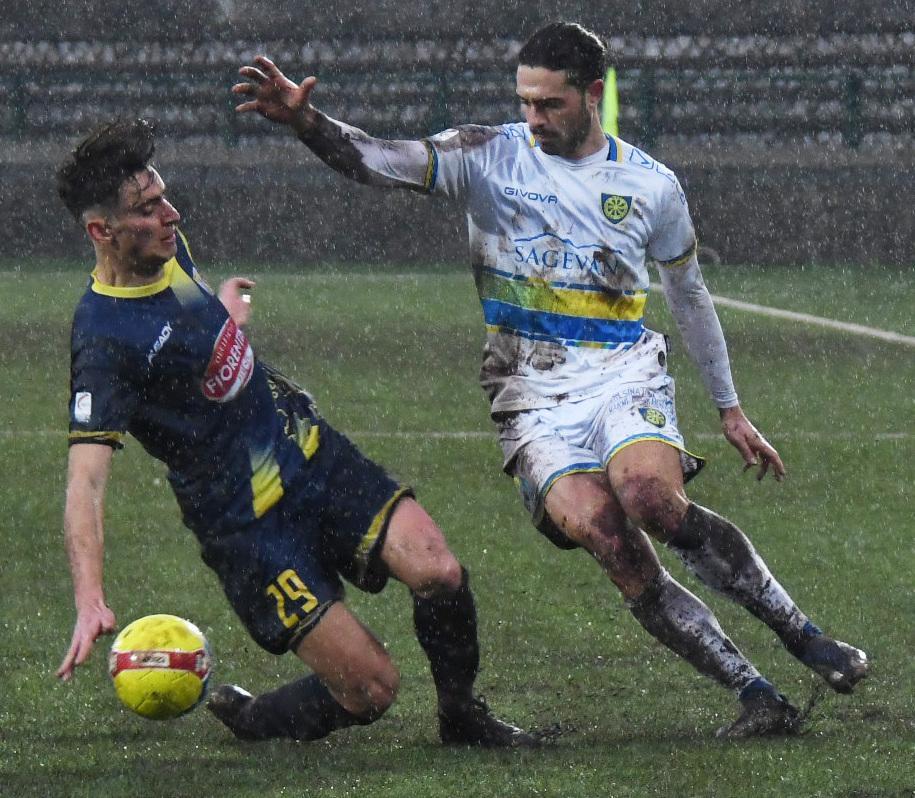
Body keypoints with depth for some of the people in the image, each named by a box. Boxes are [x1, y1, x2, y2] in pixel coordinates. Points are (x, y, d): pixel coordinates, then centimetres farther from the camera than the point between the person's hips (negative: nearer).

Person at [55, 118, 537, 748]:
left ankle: (462, 715, 10)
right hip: (249, 524, -7)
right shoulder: (104, 342, -23)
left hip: (311, 453, 7)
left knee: (438, 571, -16)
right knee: (371, 688, -12)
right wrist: (90, 602, -41)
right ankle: (246, 720, 17)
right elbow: (85, 479, -30)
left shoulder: (168, 246, 1)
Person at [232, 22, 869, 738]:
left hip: (627, 375, 0)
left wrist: (730, 411, 24)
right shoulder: (489, 156, 3)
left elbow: (689, 297, 20)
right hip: (533, 395, 0)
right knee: (597, 527, -25)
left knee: (650, 495, -32)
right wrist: (306, 121, -30)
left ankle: (802, 634, -16)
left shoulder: (652, 185, 8)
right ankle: (757, 697, -20)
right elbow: (380, 161, -10)